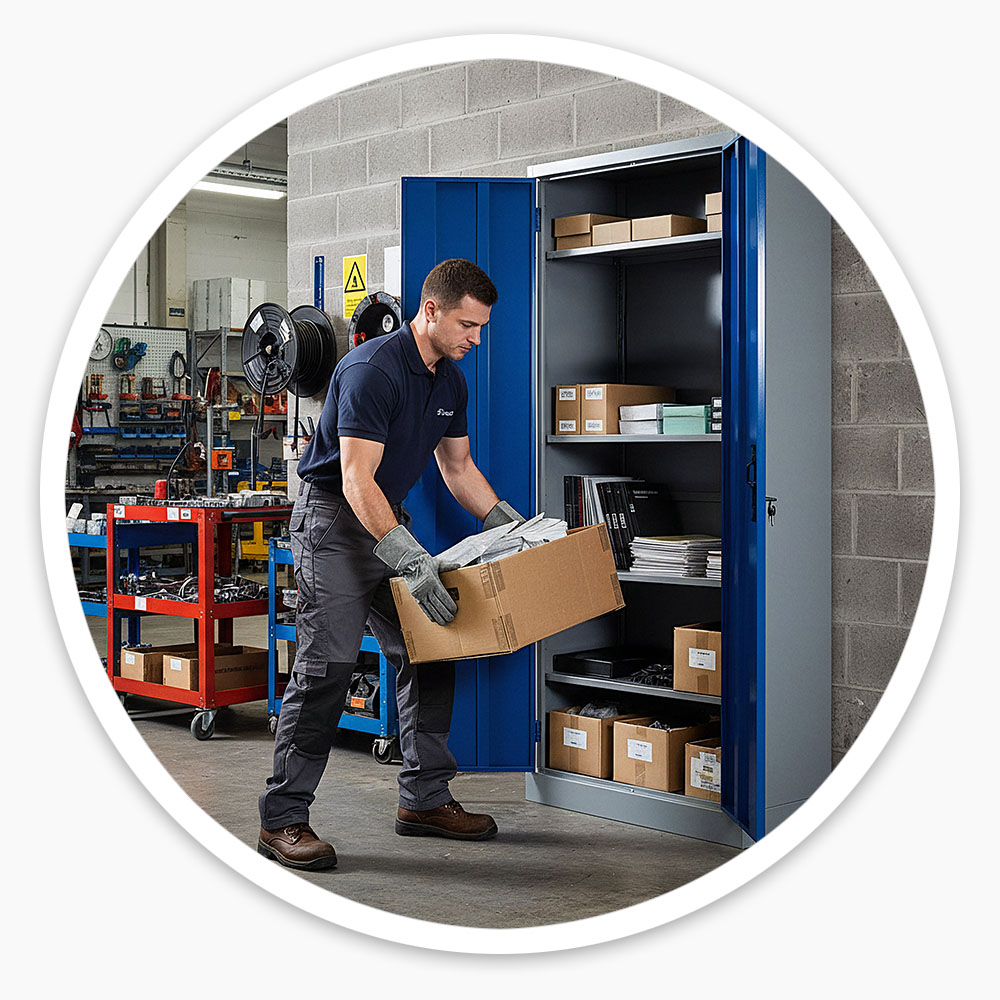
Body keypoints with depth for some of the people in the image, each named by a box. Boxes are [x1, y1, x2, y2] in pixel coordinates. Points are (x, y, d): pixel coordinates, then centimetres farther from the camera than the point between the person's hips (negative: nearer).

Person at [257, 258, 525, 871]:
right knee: (327, 666, -13)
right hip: (335, 519, -8)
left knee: (429, 655, 6)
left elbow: (459, 467, 18)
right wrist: (411, 560, -34)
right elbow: (357, 480, -28)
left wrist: (514, 527, 12)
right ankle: (282, 819, -5)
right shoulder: (373, 370, -22)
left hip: (390, 519, 9)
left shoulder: (450, 380, 6)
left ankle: (424, 798, 16)